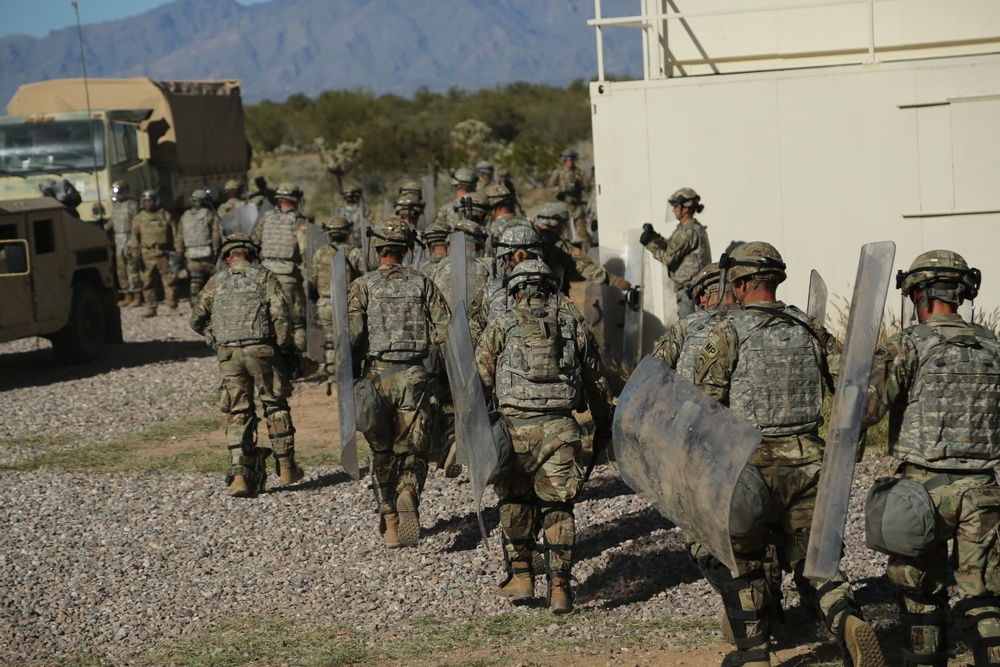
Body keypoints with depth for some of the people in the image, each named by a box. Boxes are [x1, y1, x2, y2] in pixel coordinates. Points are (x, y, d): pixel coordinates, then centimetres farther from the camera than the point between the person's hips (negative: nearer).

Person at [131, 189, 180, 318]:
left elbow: (174, 235, 8)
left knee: (169, 281, -2)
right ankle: (150, 308, 10)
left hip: (164, 254, -1)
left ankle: (172, 307, 4)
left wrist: (178, 252, 0)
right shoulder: (138, 218, 11)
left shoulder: (165, 216, 9)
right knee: (148, 283, 2)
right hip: (147, 255, 1)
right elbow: (134, 238, 9)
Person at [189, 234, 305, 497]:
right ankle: (286, 467, 18)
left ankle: (239, 475, -3)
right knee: (275, 406, 13)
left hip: (228, 354, 2)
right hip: (261, 350, -2)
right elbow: (280, 314, -6)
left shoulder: (216, 282, 13)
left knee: (238, 413, 6)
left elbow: (196, 320, 17)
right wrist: (285, 349, 1)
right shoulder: (263, 276, 5)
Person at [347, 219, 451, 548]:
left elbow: (352, 332, -11)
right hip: (414, 377, 0)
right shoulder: (423, 283, 5)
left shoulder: (363, 285, -1)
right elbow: (446, 328, -3)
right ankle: (408, 494, -22)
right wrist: (420, 343, 11)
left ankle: (389, 524, 14)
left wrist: (352, 360, 3)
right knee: (412, 452, 9)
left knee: (382, 455, 13)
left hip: (376, 376, 0)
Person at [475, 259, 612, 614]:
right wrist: (604, 429, 29)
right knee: (558, 508, 7)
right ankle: (559, 587, 3)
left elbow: (479, 382, 3)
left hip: (515, 426, -1)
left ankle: (521, 575, 20)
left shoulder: (500, 327, 6)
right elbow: (597, 383, 17)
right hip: (560, 428, 1)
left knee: (515, 503, 16)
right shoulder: (574, 327, 11)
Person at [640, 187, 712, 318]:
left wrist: (650, 244, -8)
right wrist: (653, 236, 7)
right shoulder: (696, 228, 14)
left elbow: (669, 257, -16)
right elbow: (671, 246, 18)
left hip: (689, 288, -10)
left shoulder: (688, 231, -17)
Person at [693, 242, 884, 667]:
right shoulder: (809, 330, 7)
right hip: (807, 462, 4)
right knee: (809, 557, 12)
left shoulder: (729, 332, -7)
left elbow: (704, 402, -9)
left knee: (740, 561, 12)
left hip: (753, 465, -4)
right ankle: (849, 622, -12)